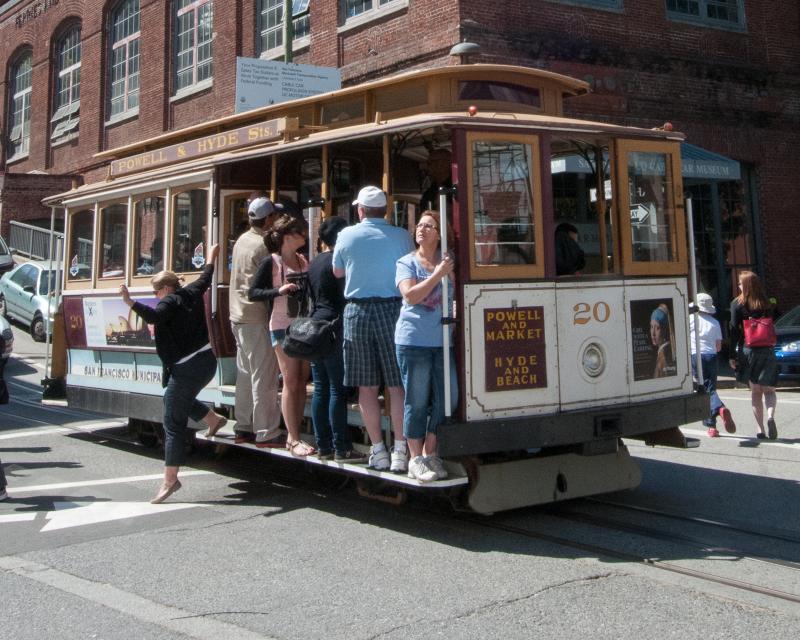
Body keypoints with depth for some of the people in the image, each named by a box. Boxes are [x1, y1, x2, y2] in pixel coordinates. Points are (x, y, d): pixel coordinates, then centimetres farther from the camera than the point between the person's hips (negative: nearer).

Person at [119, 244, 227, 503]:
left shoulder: (170, 302, -11)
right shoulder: (192, 293, 11)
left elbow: (153, 317, -31)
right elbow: (205, 278, 30)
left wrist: (130, 302, -36)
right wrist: (211, 257, 46)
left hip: (187, 368, -9)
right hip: (206, 361, 9)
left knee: (173, 422, -5)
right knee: (176, 399, 35)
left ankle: (170, 480, -5)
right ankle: (213, 419, 40)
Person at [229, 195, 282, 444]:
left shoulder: (242, 240, 12)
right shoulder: (264, 244, -14)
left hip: (238, 315, 9)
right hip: (257, 317, -9)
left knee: (245, 373, 14)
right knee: (264, 375, -5)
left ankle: (243, 428, 20)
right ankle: (266, 432, -2)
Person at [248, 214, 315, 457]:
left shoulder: (304, 260, 11)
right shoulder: (271, 262, -4)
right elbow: (253, 292, -7)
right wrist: (279, 291, -19)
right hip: (283, 327, -5)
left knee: (301, 382, 6)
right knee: (290, 382, -4)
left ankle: (294, 435, 13)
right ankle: (293, 439, 0)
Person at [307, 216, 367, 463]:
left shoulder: (314, 263, 14)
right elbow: (345, 296, -12)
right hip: (334, 328, -8)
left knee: (320, 389, 9)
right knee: (338, 390, -5)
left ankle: (323, 446, 13)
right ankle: (341, 449, -3)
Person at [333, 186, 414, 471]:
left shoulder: (346, 235, 1)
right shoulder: (401, 236, -2)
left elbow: (337, 272, 15)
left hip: (358, 311, 1)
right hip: (392, 309, -1)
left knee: (367, 386, 7)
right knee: (397, 385, 3)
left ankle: (378, 450, 10)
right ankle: (400, 451, 2)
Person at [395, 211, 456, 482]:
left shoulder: (447, 261, 12)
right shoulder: (407, 262, 3)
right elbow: (410, 295, -11)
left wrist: (451, 273, -6)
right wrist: (437, 275, -14)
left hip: (442, 340, 4)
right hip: (413, 340, -4)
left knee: (445, 399, 5)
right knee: (417, 401, 0)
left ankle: (430, 453, 19)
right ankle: (416, 459, 9)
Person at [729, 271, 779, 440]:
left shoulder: (737, 304, -3)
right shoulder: (766, 304, 5)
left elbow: (734, 330, -6)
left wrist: (733, 355, -4)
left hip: (747, 350, -1)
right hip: (767, 350, 1)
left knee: (755, 391, 8)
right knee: (769, 389, 8)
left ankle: (761, 429, 4)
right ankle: (770, 416, -19)